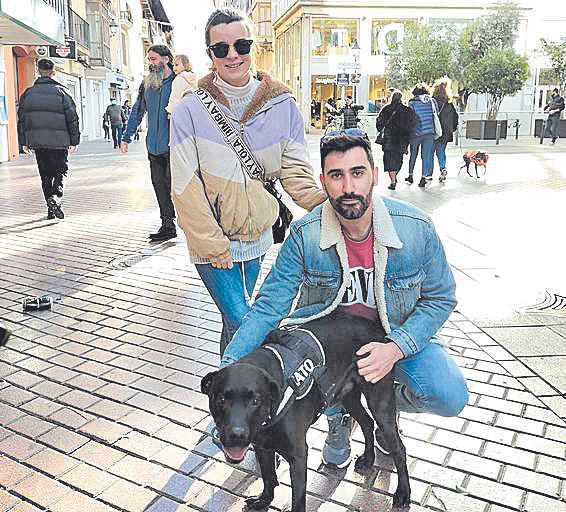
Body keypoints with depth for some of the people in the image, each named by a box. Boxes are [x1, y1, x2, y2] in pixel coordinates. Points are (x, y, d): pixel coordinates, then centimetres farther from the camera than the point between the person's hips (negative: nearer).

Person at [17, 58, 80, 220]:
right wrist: (74, 140, 3)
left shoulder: (28, 93, 7)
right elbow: (73, 118, -4)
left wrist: (24, 142, 15)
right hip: (59, 141, -3)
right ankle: (55, 198, -19)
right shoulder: (61, 92, -2)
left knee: (45, 174, 11)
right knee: (60, 171, 6)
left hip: (37, 141, 3)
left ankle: (51, 207, 13)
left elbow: (21, 119, 9)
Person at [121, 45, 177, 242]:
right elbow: (137, 112, 20)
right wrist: (126, 138, 17)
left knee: (172, 183, -6)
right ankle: (167, 225, 17)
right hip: (154, 146, 6)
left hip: (173, 145, -6)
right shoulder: (147, 84, 14)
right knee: (159, 185, 8)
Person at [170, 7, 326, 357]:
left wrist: (326, 203, -20)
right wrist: (215, 246, -14)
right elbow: (186, 187, -11)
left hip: (256, 237, 4)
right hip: (211, 241, -3)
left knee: (236, 319, 17)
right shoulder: (191, 108, -9)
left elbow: (295, 170, -1)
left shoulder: (281, 104, 0)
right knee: (241, 323, -8)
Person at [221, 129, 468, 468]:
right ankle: (338, 417, 10)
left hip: (397, 336, 0)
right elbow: (270, 305, -17)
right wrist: (229, 369, -30)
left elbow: (440, 298, -8)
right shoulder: (305, 235, -20)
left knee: (450, 397, -24)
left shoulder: (417, 228, -20)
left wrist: (396, 348, -24)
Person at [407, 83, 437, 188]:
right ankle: (425, 176, 2)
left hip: (416, 133, -2)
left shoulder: (412, 102, -5)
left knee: (413, 155, 14)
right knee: (426, 155, 5)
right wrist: (435, 130, 16)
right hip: (430, 132, 2)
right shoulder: (432, 101, 4)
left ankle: (410, 175, 20)